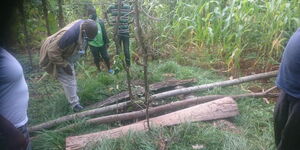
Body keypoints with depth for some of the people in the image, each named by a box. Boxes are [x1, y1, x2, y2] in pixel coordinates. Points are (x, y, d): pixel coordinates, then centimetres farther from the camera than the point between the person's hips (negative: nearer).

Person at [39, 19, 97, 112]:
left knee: (72, 77, 20)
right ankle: (75, 104, 6)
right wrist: (64, 65, -26)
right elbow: (53, 52, -34)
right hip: (55, 57, -8)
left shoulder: (84, 25, -17)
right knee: (68, 80, -7)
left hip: (66, 55, 8)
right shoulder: (70, 34, -42)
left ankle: (74, 98, 37)